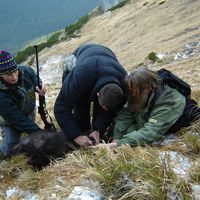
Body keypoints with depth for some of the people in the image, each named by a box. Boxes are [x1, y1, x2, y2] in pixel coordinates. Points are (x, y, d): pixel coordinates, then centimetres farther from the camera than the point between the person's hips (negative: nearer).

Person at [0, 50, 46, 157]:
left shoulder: (26, 71, -27)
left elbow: (36, 81, -1)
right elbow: (19, 120, -34)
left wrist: (39, 88, -25)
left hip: (29, 113, 4)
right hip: (10, 121, -4)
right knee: (10, 151, -10)